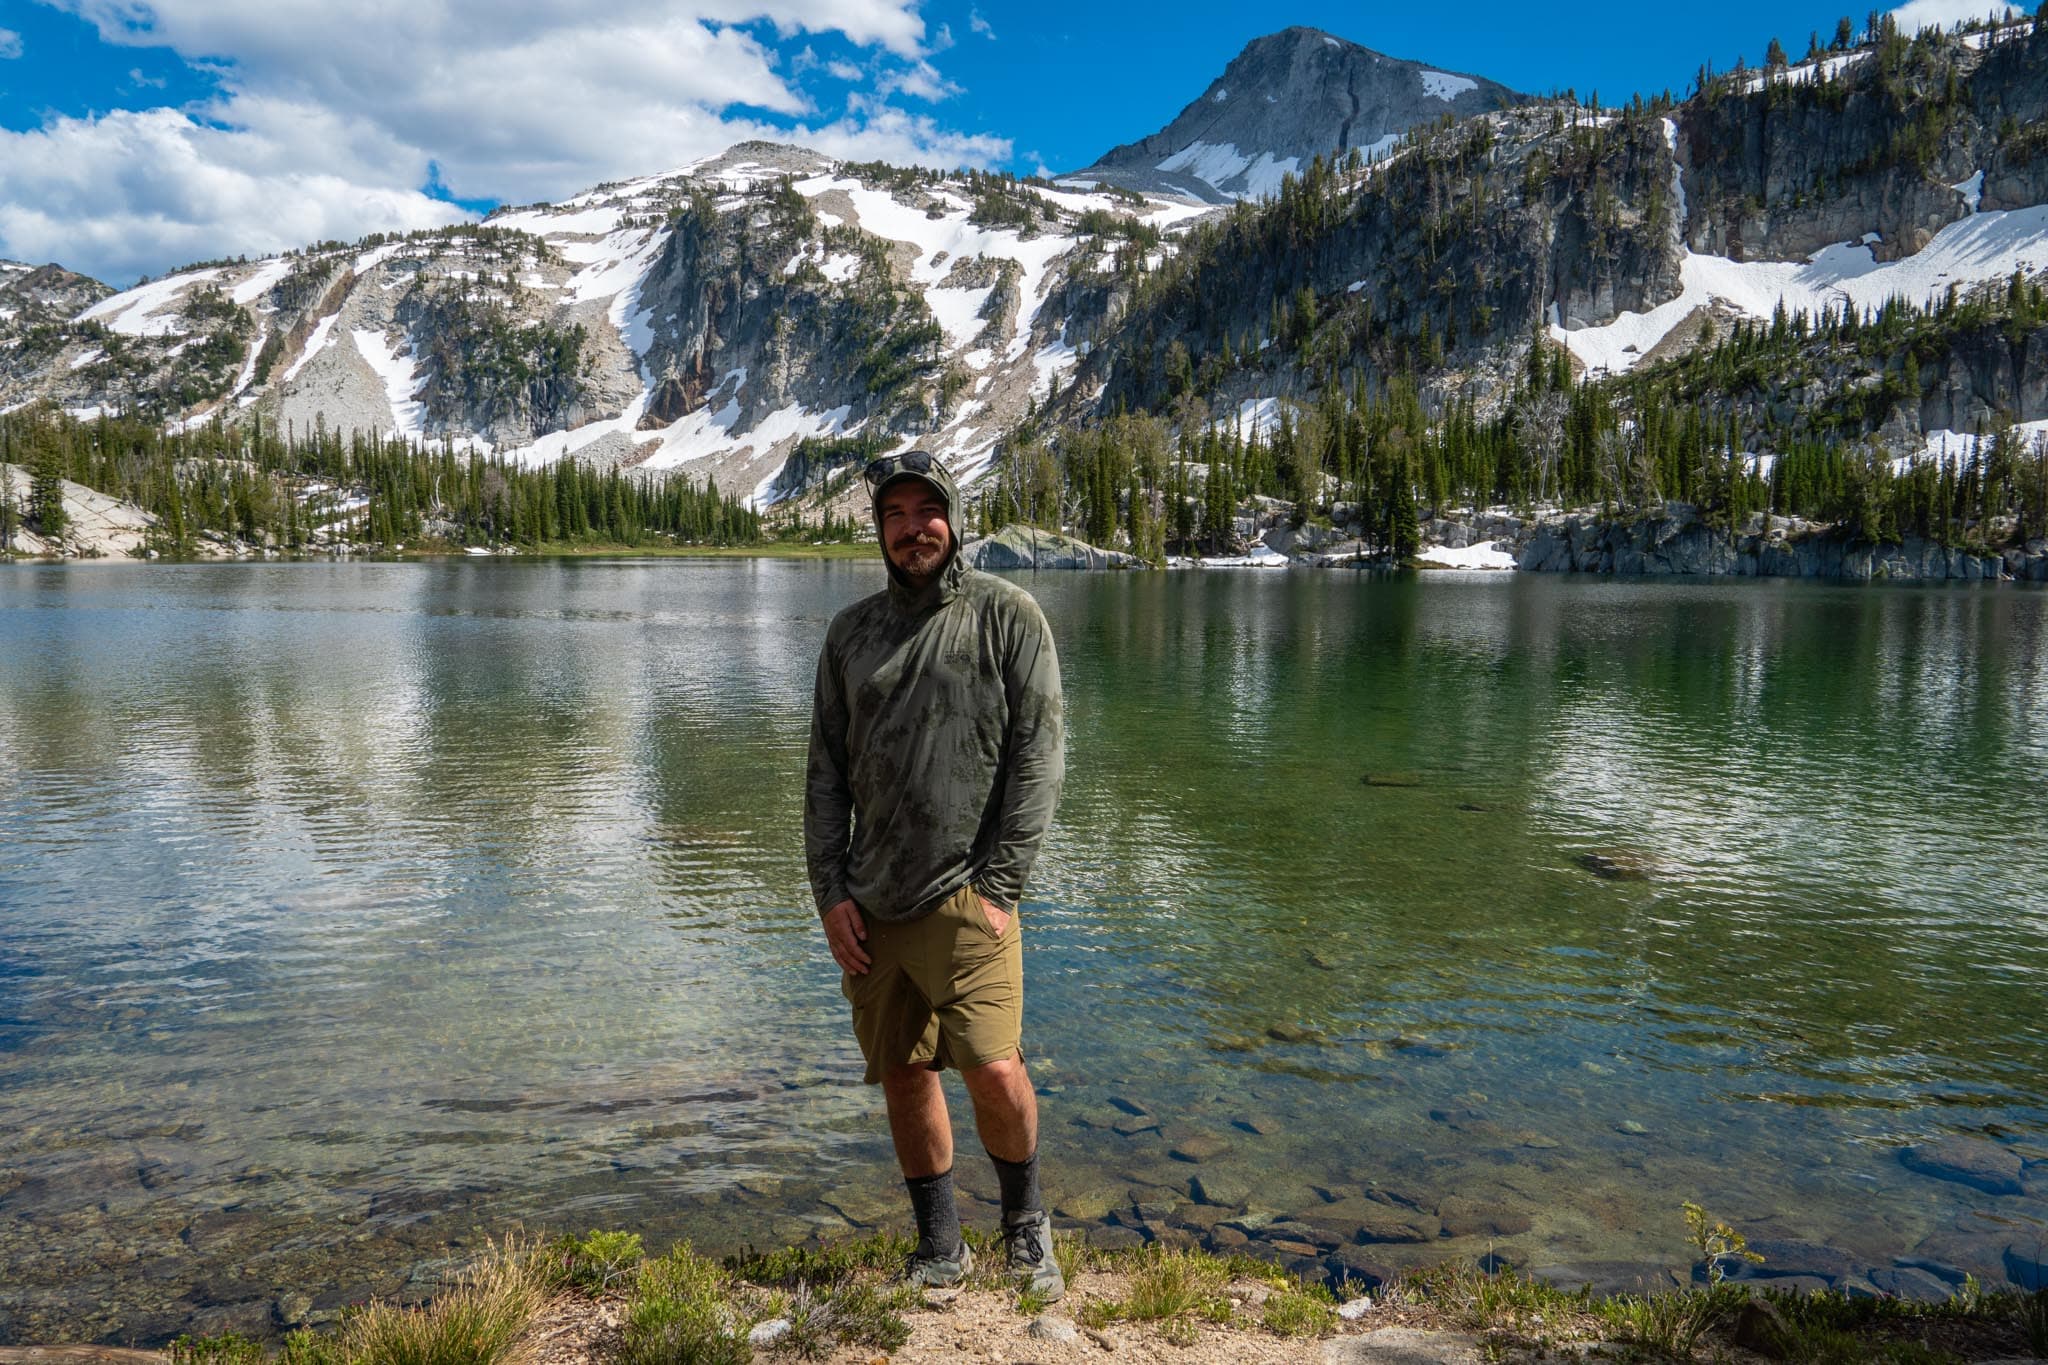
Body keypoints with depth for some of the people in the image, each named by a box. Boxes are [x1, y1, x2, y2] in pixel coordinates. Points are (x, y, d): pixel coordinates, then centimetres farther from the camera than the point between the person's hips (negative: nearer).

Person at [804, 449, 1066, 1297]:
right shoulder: (851, 632, 12)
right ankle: (940, 1246, 27)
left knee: (993, 1070, -13)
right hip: (871, 904, 5)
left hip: (964, 895, -4)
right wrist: (830, 892, 3)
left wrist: (1000, 885, -11)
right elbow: (826, 772, 12)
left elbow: (1038, 757, -5)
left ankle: (1026, 1221, 15)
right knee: (902, 1076, 10)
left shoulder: (1008, 616, -1)